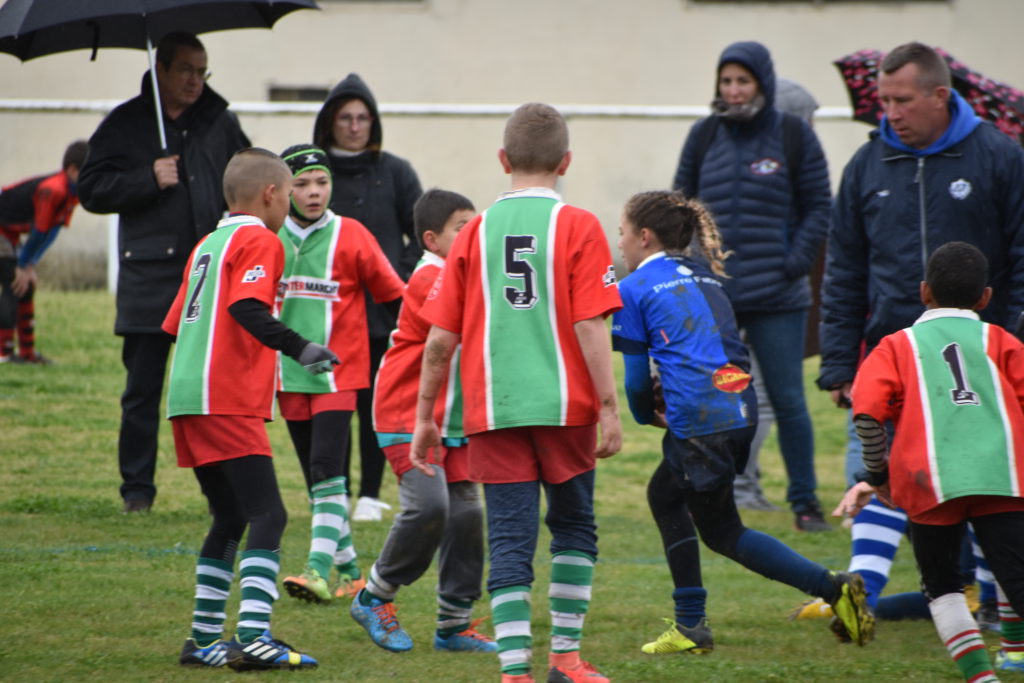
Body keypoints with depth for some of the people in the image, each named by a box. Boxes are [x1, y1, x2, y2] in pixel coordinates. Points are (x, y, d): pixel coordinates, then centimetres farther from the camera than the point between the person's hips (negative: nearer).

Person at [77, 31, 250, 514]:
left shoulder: (219, 123, 11)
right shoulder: (124, 125, 5)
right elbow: (92, 189, 1)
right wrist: (148, 180, -11)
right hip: (148, 279, -2)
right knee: (142, 390, 1)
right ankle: (137, 487, 9)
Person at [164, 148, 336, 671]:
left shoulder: (208, 245, 21)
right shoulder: (259, 241, -5)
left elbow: (176, 323, 23)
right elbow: (247, 309, -21)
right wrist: (298, 348, -26)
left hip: (187, 399, 9)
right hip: (228, 404, -9)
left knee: (230, 518, 18)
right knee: (267, 515, -14)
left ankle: (204, 639, 20)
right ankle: (253, 637, -27)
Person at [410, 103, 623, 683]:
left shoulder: (476, 233, 5)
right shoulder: (578, 227, -2)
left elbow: (441, 339, 4)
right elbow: (590, 327, -9)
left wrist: (426, 417, 13)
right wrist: (609, 409, -6)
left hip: (493, 411, 1)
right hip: (564, 405, -1)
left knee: (510, 538, 1)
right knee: (574, 526, 17)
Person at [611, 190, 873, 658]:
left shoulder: (633, 289, 2)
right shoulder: (704, 277, 22)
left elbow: (636, 377, 5)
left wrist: (647, 415, 26)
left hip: (700, 420, -8)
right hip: (741, 408, 8)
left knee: (721, 531, 7)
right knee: (664, 494, 21)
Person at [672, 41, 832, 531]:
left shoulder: (794, 136, 1)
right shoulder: (704, 136, 7)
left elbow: (818, 209, 3)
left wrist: (795, 262, -8)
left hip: (777, 296, -2)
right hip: (709, 295, 2)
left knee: (788, 401, 1)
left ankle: (804, 501, 11)